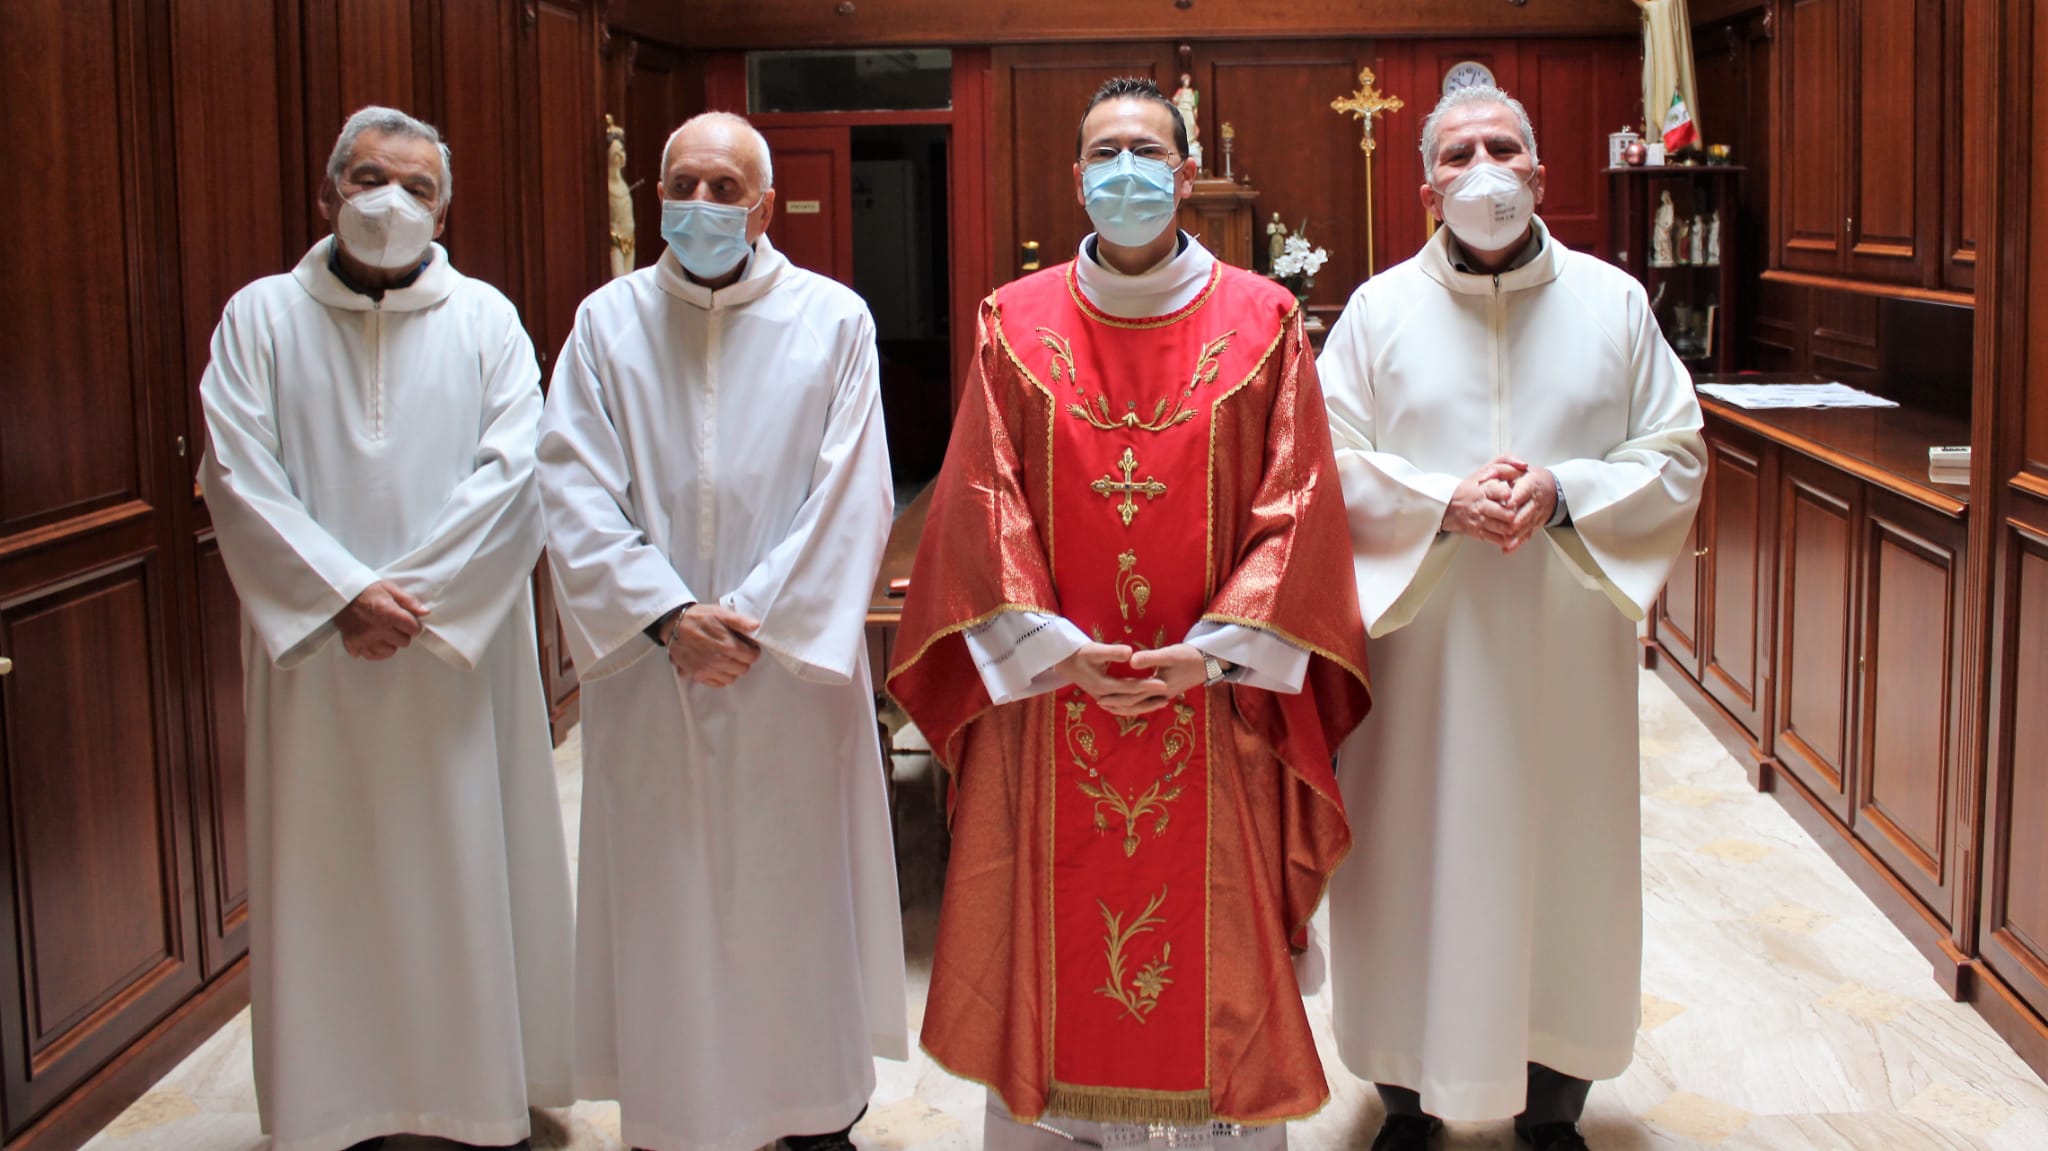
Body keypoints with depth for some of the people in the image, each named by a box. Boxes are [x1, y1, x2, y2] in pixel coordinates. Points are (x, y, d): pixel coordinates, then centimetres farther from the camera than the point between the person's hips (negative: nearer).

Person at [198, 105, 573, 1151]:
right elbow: (240, 478, -4)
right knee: (329, 874, 5)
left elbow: (512, 472, -6)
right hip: (313, 646, 0)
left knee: (469, 862, 5)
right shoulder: (261, 317, 4)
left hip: (461, 651, 0)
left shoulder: (485, 318, 4)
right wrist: (345, 593, -14)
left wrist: (410, 595, -14)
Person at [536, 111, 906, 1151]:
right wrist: (666, 614, -15)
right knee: (661, 897, 7)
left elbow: (852, 498, -6)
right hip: (648, 671, 1)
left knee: (799, 889, 7)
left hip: (793, 664, -1)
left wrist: (756, 620, -14)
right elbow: (576, 494, -3)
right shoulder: (608, 322, 4)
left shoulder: (832, 320, 0)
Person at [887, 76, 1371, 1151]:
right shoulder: (1015, 324, 4)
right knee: (1047, 935, 9)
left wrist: (1215, 651, -12)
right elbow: (984, 502, -1)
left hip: (1211, 701, 0)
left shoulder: (1262, 322, 1)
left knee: (1218, 936, 8)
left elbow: (1298, 503, -3)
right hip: (1049, 701, 1)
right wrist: (1052, 647, -11)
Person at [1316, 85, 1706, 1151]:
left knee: (1564, 862, 8)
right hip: (1421, 643, -1)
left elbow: (1677, 458, 2)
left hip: (1567, 641, 1)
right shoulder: (1379, 309, 1)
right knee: (1415, 864, 5)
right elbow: (1324, 463, -3)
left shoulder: (1613, 302, 4)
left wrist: (1562, 494, -15)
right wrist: (1445, 502, -17)